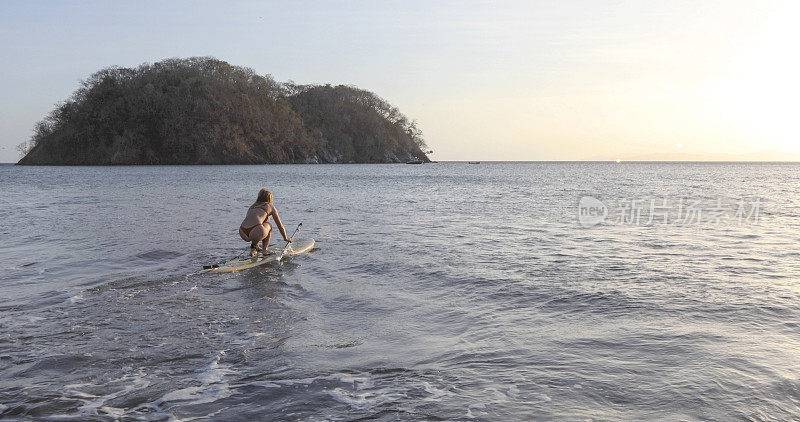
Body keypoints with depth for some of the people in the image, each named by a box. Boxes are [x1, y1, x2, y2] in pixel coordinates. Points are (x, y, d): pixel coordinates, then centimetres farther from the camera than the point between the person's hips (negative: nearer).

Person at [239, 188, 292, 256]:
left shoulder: (252, 206, 32)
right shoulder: (270, 206, 21)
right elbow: (280, 225, 28)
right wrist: (286, 238, 45)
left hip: (243, 233, 5)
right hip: (256, 232, -5)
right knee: (268, 225, 29)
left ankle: (254, 247, 23)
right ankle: (265, 249, 15)